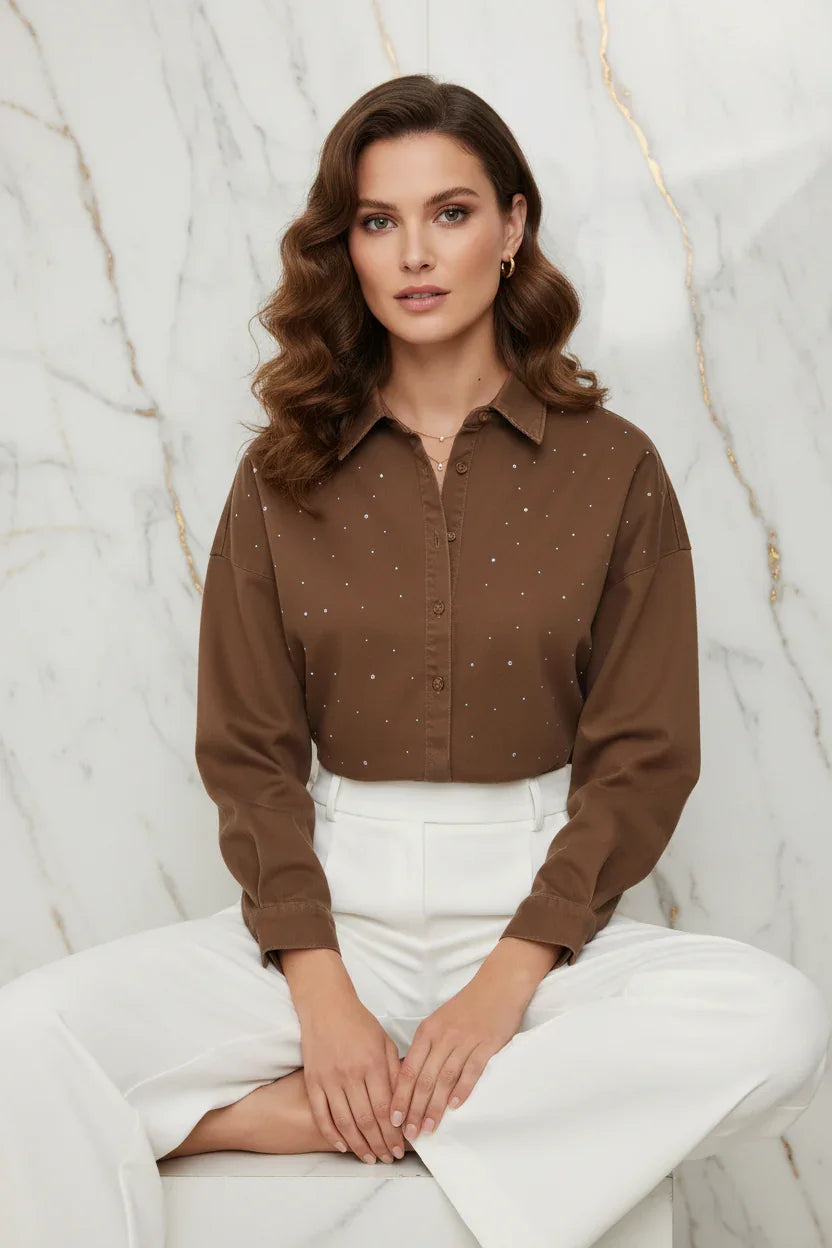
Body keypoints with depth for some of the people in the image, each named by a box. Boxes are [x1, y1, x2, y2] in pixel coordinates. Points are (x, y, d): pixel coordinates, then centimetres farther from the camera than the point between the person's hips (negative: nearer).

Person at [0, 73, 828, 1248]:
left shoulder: (612, 469, 1)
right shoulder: (283, 476, 5)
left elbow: (643, 756, -2)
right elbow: (247, 751, 1)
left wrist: (505, 983, -14)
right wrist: (321, 991, -14)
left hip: (538, 903, 1)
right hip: (336, 903, 0)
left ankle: (272, 1117, -21)